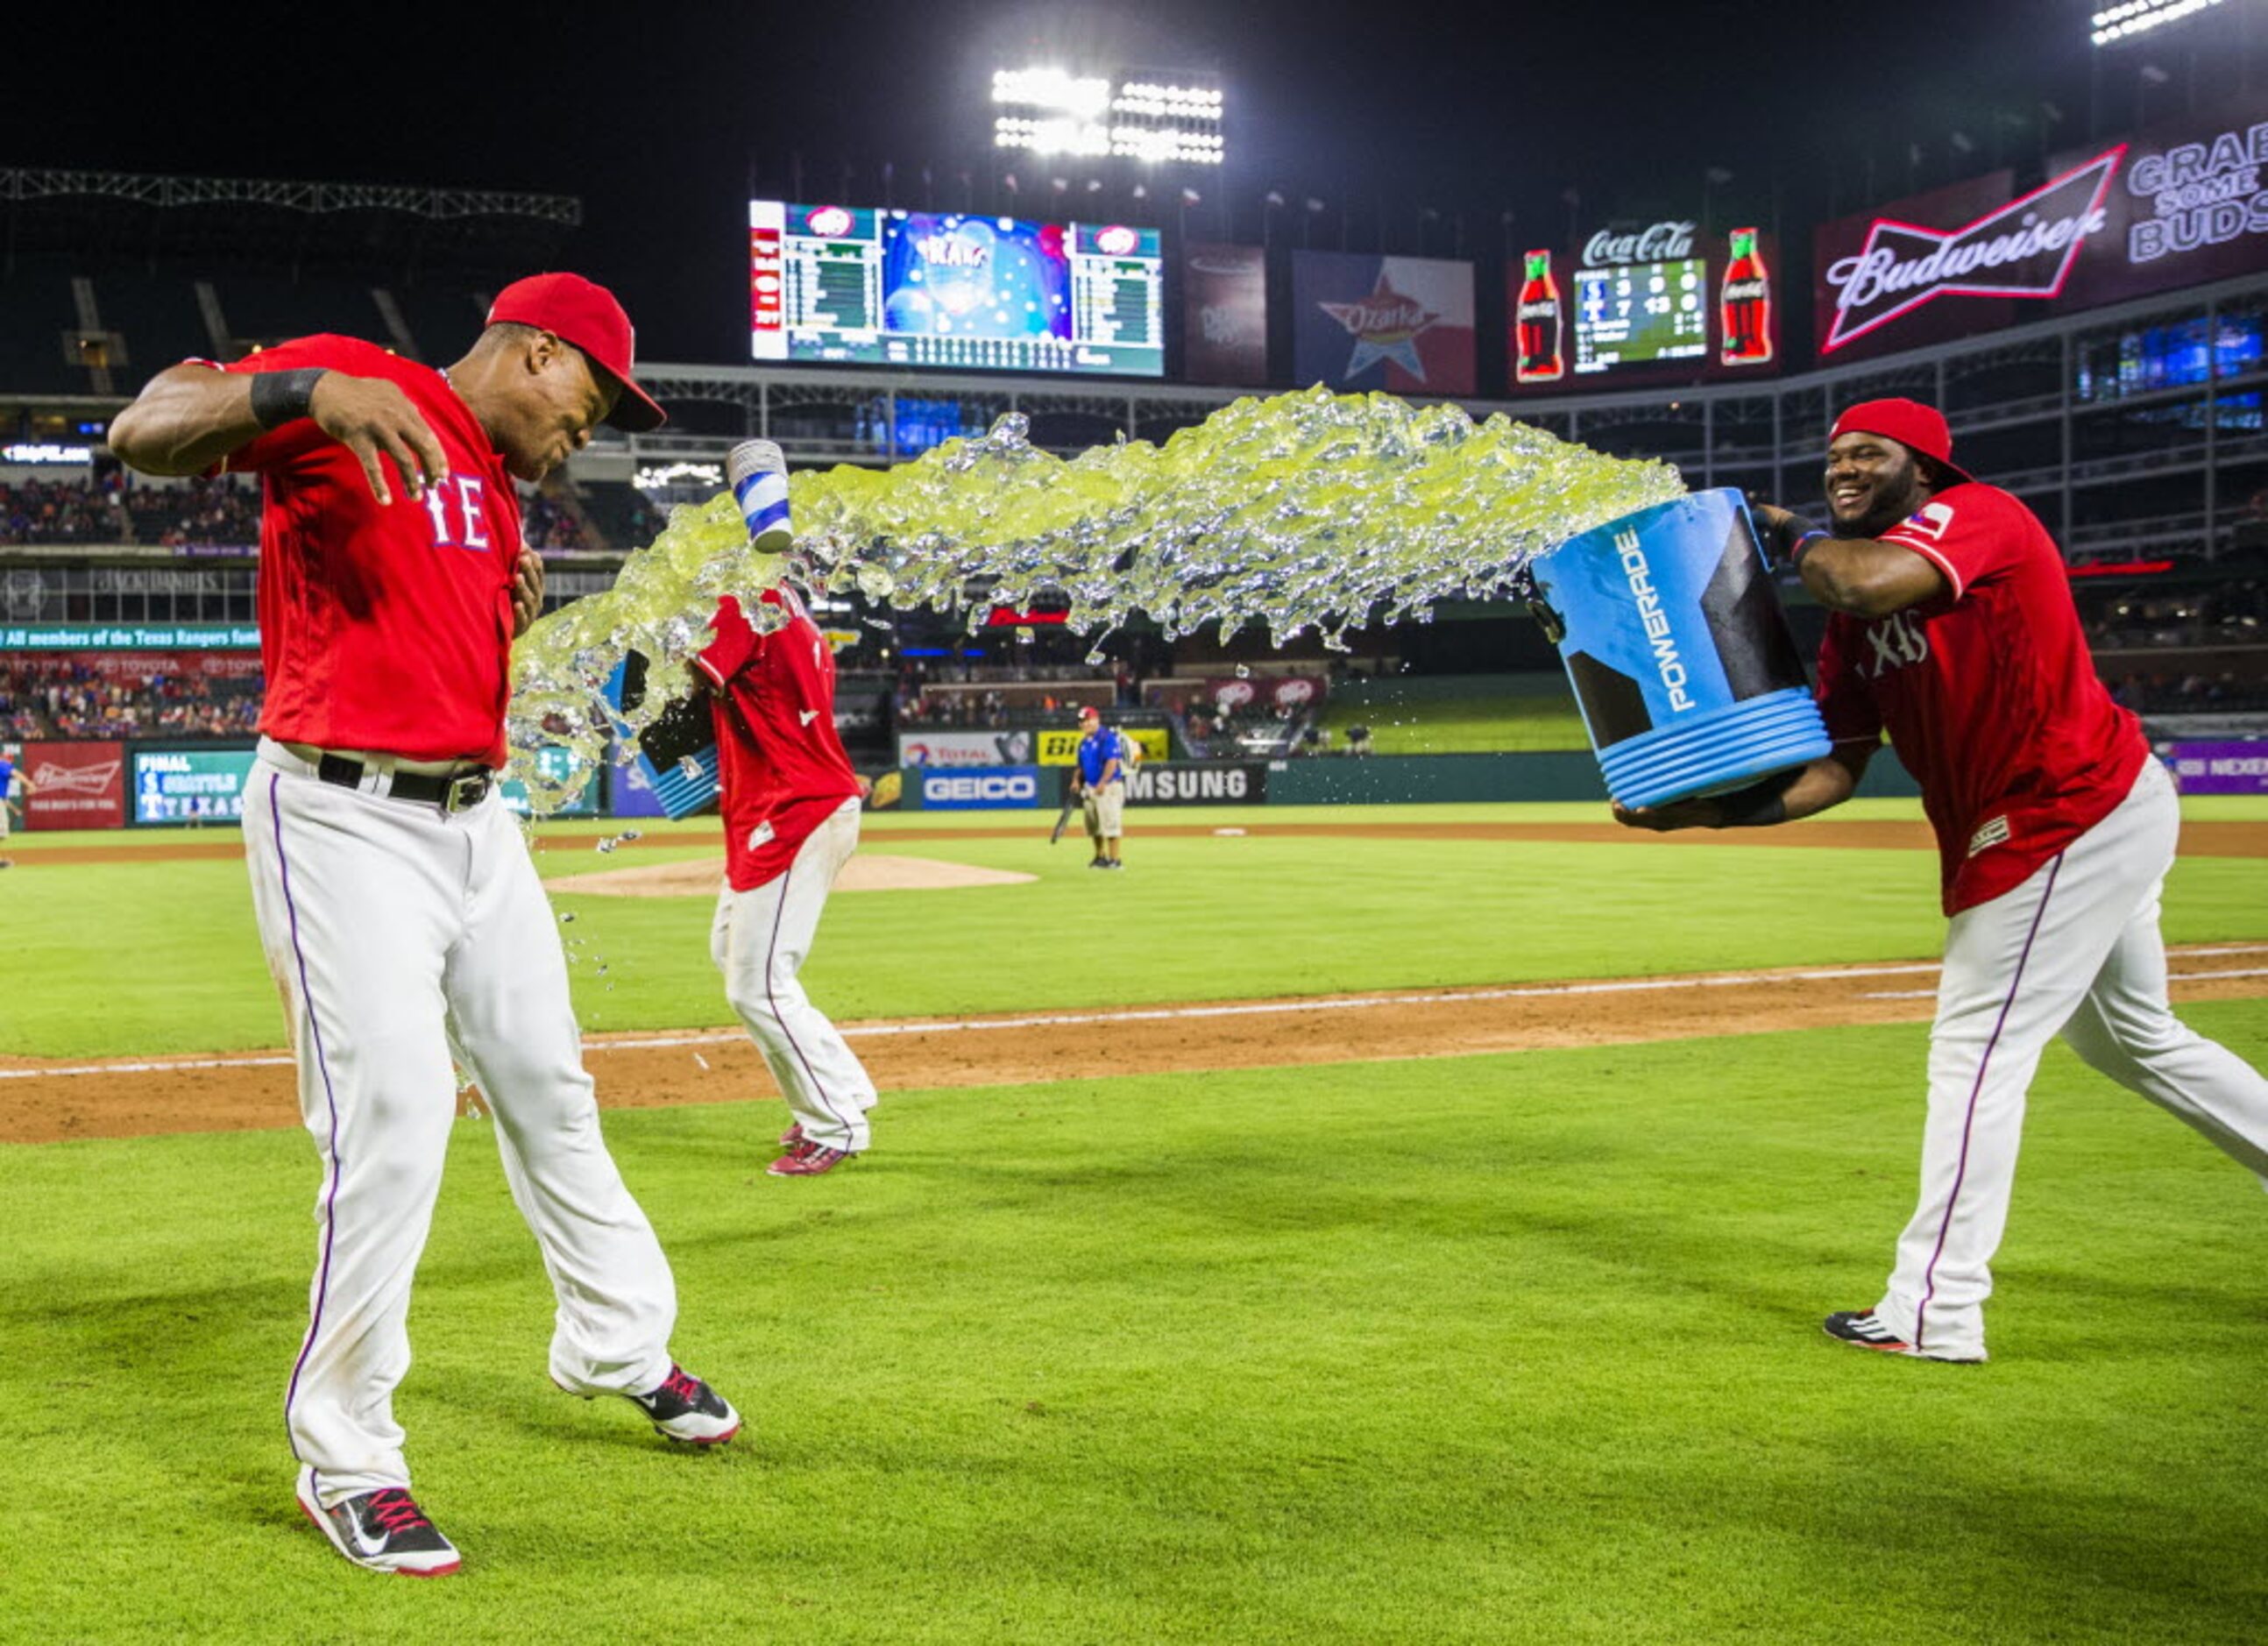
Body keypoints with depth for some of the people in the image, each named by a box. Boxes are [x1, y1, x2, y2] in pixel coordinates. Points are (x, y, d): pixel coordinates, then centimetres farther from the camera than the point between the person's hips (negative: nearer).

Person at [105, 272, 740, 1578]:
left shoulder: (495, 489, 18)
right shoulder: (344, 385, -7)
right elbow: (145, 431, -20)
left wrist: (517, 616, 5)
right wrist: (311, 388, -36)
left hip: (476, 818, 9)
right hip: (344, 818, -9)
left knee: (549, 1088, 17)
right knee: (396, 1120, -13)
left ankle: (620, 1344, 36)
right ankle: (346, 1459, 3)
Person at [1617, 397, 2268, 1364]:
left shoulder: (1978, 515, -15)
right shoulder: (1853, 615, 9)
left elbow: (1873, 582, -37)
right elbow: (1835, 770, 5)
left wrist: (1791, 534, -15)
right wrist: (1703, 811, -6)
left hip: (2070, 822, -10)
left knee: (1974, 1050, -8)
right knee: (2135, 1043, 23)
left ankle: (1934, 1315, -4)